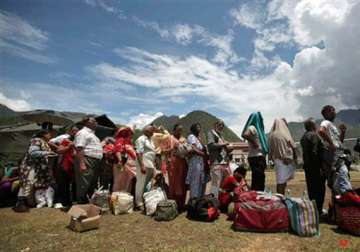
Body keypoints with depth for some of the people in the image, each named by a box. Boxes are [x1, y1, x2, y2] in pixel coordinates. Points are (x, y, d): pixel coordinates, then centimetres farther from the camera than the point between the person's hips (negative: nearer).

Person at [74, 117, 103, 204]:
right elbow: (79, 149, -18)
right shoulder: (82, 133, -6)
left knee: (93, 185, 13)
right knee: (84, 186, -7)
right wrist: (82, 163, -25)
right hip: (86, 161, -10)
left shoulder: (92, 134, 24)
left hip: (95, 163, 10)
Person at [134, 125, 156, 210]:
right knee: (141, 184, -2)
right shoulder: (141, 139, -6)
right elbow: (138, 153, -15)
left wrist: (154, 165, 20)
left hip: (151, 165, 8)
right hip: (144, 165, -8)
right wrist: (142, 165, -21)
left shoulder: (150, 140, 21)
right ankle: (139, 203, 6)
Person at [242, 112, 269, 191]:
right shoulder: (252, 127, -11)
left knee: (258, 179, 13)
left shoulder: (258, 128, 16)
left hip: (260, 156, 9)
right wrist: (254, 142, -21)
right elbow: (245, 135, -33)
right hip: (256, 157, -9)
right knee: (258, 179, -6)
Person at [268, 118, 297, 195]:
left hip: (276, 159, 4)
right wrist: (295, 158, 7)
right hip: (286, 160, -4)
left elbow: (270, 149, 4)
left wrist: (273, 159, 13)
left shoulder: (271, 135, -1)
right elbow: (293, 147, -6)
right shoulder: (285, 135, -13)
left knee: (280, 180, 14)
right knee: (282, 180, 3)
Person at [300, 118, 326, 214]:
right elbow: (314, 152, -21)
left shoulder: (303, 137, 14)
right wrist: (320, 167, -19)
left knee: (312, 189, 15)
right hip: (316, 167, -9)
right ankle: (318, 210, 6)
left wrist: (307, 164, 18)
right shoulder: (314, 135, -14)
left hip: (307, 166, 9)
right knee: (319, 189, 0)